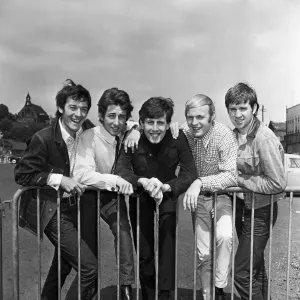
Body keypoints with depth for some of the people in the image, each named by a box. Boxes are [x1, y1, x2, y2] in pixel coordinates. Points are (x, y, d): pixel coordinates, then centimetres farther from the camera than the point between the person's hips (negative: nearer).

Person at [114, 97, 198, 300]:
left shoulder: (178, 138, -20)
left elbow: (190, 173, -25)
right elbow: (121, 170, -27)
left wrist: (165, 187, -41)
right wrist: (143, 181, -45)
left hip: (168, 193, -1)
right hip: (139, 195, 1)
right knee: (143, 252, 7)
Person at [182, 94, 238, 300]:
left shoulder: (225, 135, -23)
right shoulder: (183, 132, -14)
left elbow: (232, 175, -29)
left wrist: (200, 182, -41)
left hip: (222, 195, -3)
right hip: (198, 198, 3)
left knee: (224, 236, -29)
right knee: (203, 254, 9)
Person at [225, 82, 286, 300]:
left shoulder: (264, 137, -22)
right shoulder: (234, 134, 0)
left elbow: (277, 183, -23)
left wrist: (241, 180, -19)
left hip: (260, 211, -7)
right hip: (242, 206, 7)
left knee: (242, 272, -1)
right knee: (255, 266, 23)